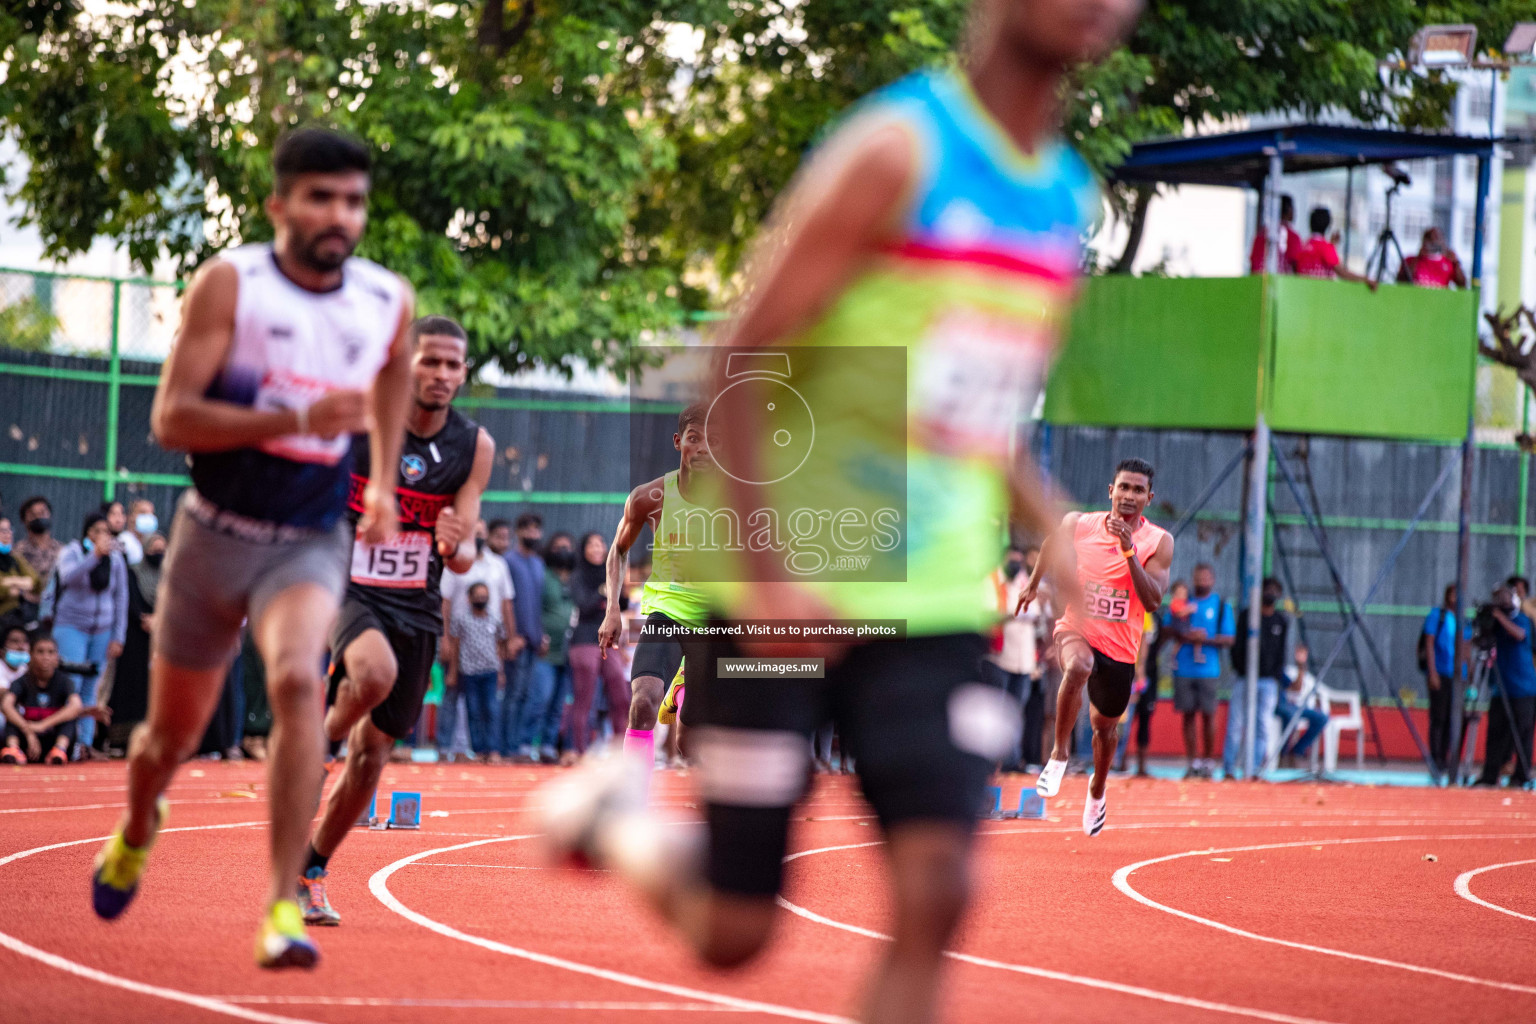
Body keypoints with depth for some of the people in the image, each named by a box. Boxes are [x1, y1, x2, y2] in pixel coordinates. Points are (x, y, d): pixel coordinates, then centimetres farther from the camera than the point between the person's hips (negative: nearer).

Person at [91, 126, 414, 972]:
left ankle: (283, 906, -30)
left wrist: (383, 480, 20)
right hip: (215, 532, -1)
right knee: (174, 728, 13)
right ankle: (137, 832, 49)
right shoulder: (230, 283, -12)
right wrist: (296, 419, -29)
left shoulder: (387, 301, 0)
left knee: (297, 682, -28)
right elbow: (170, 417, -19)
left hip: (311, 544, 1)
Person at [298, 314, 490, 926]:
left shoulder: (475, 447, -3)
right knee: (375, 672, -36)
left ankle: (311, 870, 25)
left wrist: (456, 548, -23)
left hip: (417, 606, 4)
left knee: (373, 751, 7)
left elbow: (464, 554, 0)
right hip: (347, 588, -4)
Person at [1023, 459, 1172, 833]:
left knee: (1105, 725, 16)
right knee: (1078, 666, -38)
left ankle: (1097, 789, 47)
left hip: (1120, 647, 1)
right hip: (1077, 629, -1)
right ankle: (1059, 753, -22)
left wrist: (1129, 551, -29)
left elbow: (1153, 600, -20)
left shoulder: (1159, 542, -10)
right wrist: (1033, 585, 29)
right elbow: (1053, 544, 16)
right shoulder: (1078, 524, -8)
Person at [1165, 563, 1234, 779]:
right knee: (1188, 714, 3)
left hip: (1208, 669, -2)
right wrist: (1182, 635, -8)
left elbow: (1228, 639, 1)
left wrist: (1206, 639, -14)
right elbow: (1167, 627, 11)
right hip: (1184, 669, 2)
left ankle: (1208, 761, 6)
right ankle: (1192, 761, 8)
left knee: (1208, 714, -3)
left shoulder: (1221, 605, 5)